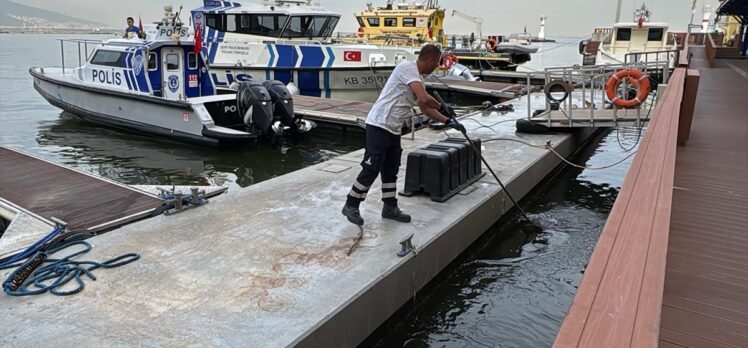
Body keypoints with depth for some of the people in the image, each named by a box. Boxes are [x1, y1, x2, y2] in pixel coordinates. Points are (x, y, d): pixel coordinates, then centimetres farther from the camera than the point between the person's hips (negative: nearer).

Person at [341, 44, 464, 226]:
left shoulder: (417, 78, 16)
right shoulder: (408, 67, -15)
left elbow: (425, 108, 24)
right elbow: (425, 99, -24)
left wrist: (448, 121, 19)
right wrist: (443, 107, -5)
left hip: (393, 130, 10)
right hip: (379, 126, -10)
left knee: (391, 169, 15)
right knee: (371, 168, -6)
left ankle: (390, 207, 25)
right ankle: (351, 205, 6)